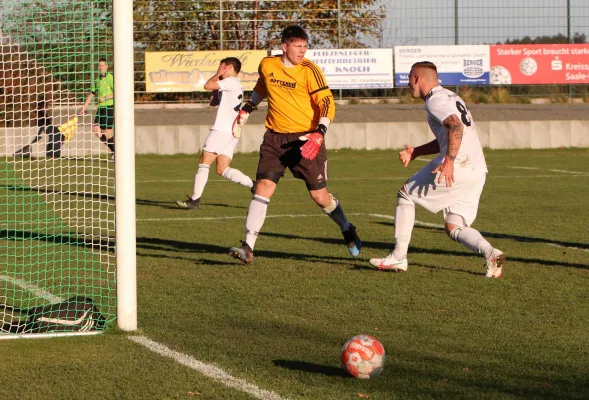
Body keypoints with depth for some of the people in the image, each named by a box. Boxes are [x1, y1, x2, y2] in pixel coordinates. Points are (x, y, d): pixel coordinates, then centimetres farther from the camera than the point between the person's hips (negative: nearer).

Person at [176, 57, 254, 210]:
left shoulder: (231, 82, -6)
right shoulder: (234, 86, 25)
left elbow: (207, 86, -13)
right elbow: (213, 102, 27)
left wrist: (218, 75, 4)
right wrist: (218, 82, 17)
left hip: (222, 129, -10)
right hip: (232, 132, 10)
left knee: (204, 162, -6)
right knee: (222, 169, 4)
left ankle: (195, 199, -8)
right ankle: (253, 185, -4)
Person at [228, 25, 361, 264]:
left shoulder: (309, 71, -11)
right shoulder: (267, 65, 2)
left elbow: (327, 104, -14)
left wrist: (318, 134, -28)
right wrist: (246, 110, 25)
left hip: (305, 139, -3)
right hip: (275, 137, 3)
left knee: (319, 195, 0)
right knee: (263, 188, -11)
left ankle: (348, 231, 28)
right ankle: (248, 248, -11)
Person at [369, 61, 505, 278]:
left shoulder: (435, 101, -5)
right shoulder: (450, 97, 25)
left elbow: (456, 127, -23)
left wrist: (449, 162, -31)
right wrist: (415, 152, 28)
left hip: (457, 167, -9)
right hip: (477, 172, 9)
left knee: (405, 194, 10)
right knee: (453, 227, 12)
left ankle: (398, 257, 9)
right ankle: (490, 253, -14)